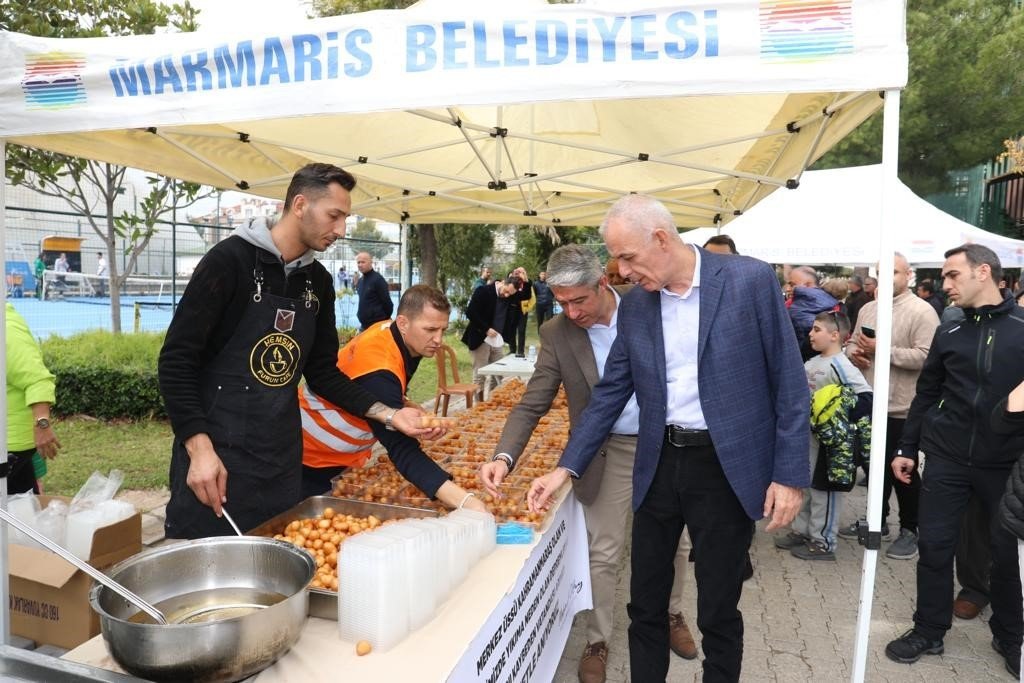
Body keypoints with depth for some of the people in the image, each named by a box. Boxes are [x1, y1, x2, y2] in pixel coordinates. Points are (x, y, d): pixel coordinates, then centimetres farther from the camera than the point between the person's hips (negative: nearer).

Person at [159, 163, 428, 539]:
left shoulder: (319, 281, 7)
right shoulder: (230, 259, -12)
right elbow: (176, 360, -12)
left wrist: (388, 413, 1)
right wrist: (200, 448, -20)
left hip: (281, 458, 6)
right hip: (215, 453, -6)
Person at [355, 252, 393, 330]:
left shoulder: (378, 279, -12)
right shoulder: (360, 280, 13)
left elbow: (387, 301, -12)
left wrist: (386, 319, -3)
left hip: (378, 324, -8)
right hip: (365, 324, 8)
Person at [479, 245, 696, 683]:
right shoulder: (556, 334, -15)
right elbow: (532, 404, -14)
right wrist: (504, 456, -29)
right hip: (611, 451, -1)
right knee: (603, 553, 5)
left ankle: (671, 614, 44)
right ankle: (598, 640, 27)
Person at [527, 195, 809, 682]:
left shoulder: (750, 279, -10)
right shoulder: (634, 305, 3)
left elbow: (789, 383, -7)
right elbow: (609, 392, 7)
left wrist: (789, 474, -10)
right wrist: (567, 467, 2)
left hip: (725, 467, -4)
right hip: (659, 465, 4)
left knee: (717, 613, 12)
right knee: (645, 605, 16)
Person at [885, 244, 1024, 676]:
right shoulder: (949, 332, 4)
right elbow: (926, 393, 7)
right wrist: (907, 448, 6)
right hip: (946, 458, 2)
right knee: (934, 547, 5)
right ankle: (929, 631, 22)